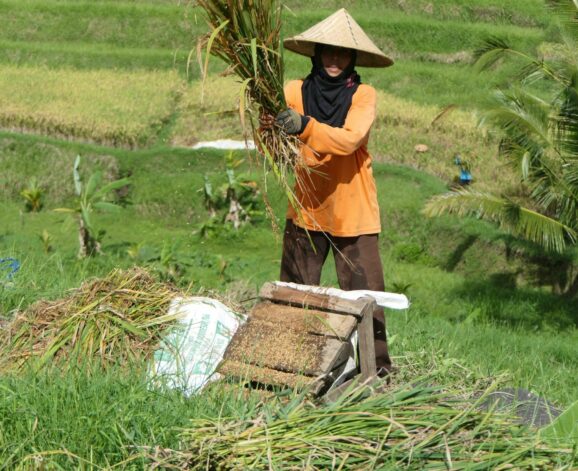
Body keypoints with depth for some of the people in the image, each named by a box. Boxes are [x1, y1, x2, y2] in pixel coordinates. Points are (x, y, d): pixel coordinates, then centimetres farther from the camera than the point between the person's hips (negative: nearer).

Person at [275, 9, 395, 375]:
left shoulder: (363, 95, -7)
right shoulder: (297, 92, -1)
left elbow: (349, 140, -22)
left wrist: (305, 126, -37)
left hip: (353, 213, -2)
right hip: (306, 208, 2)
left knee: (364, 291, -1)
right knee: (295, 291, 8)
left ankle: (377, 362, 11)